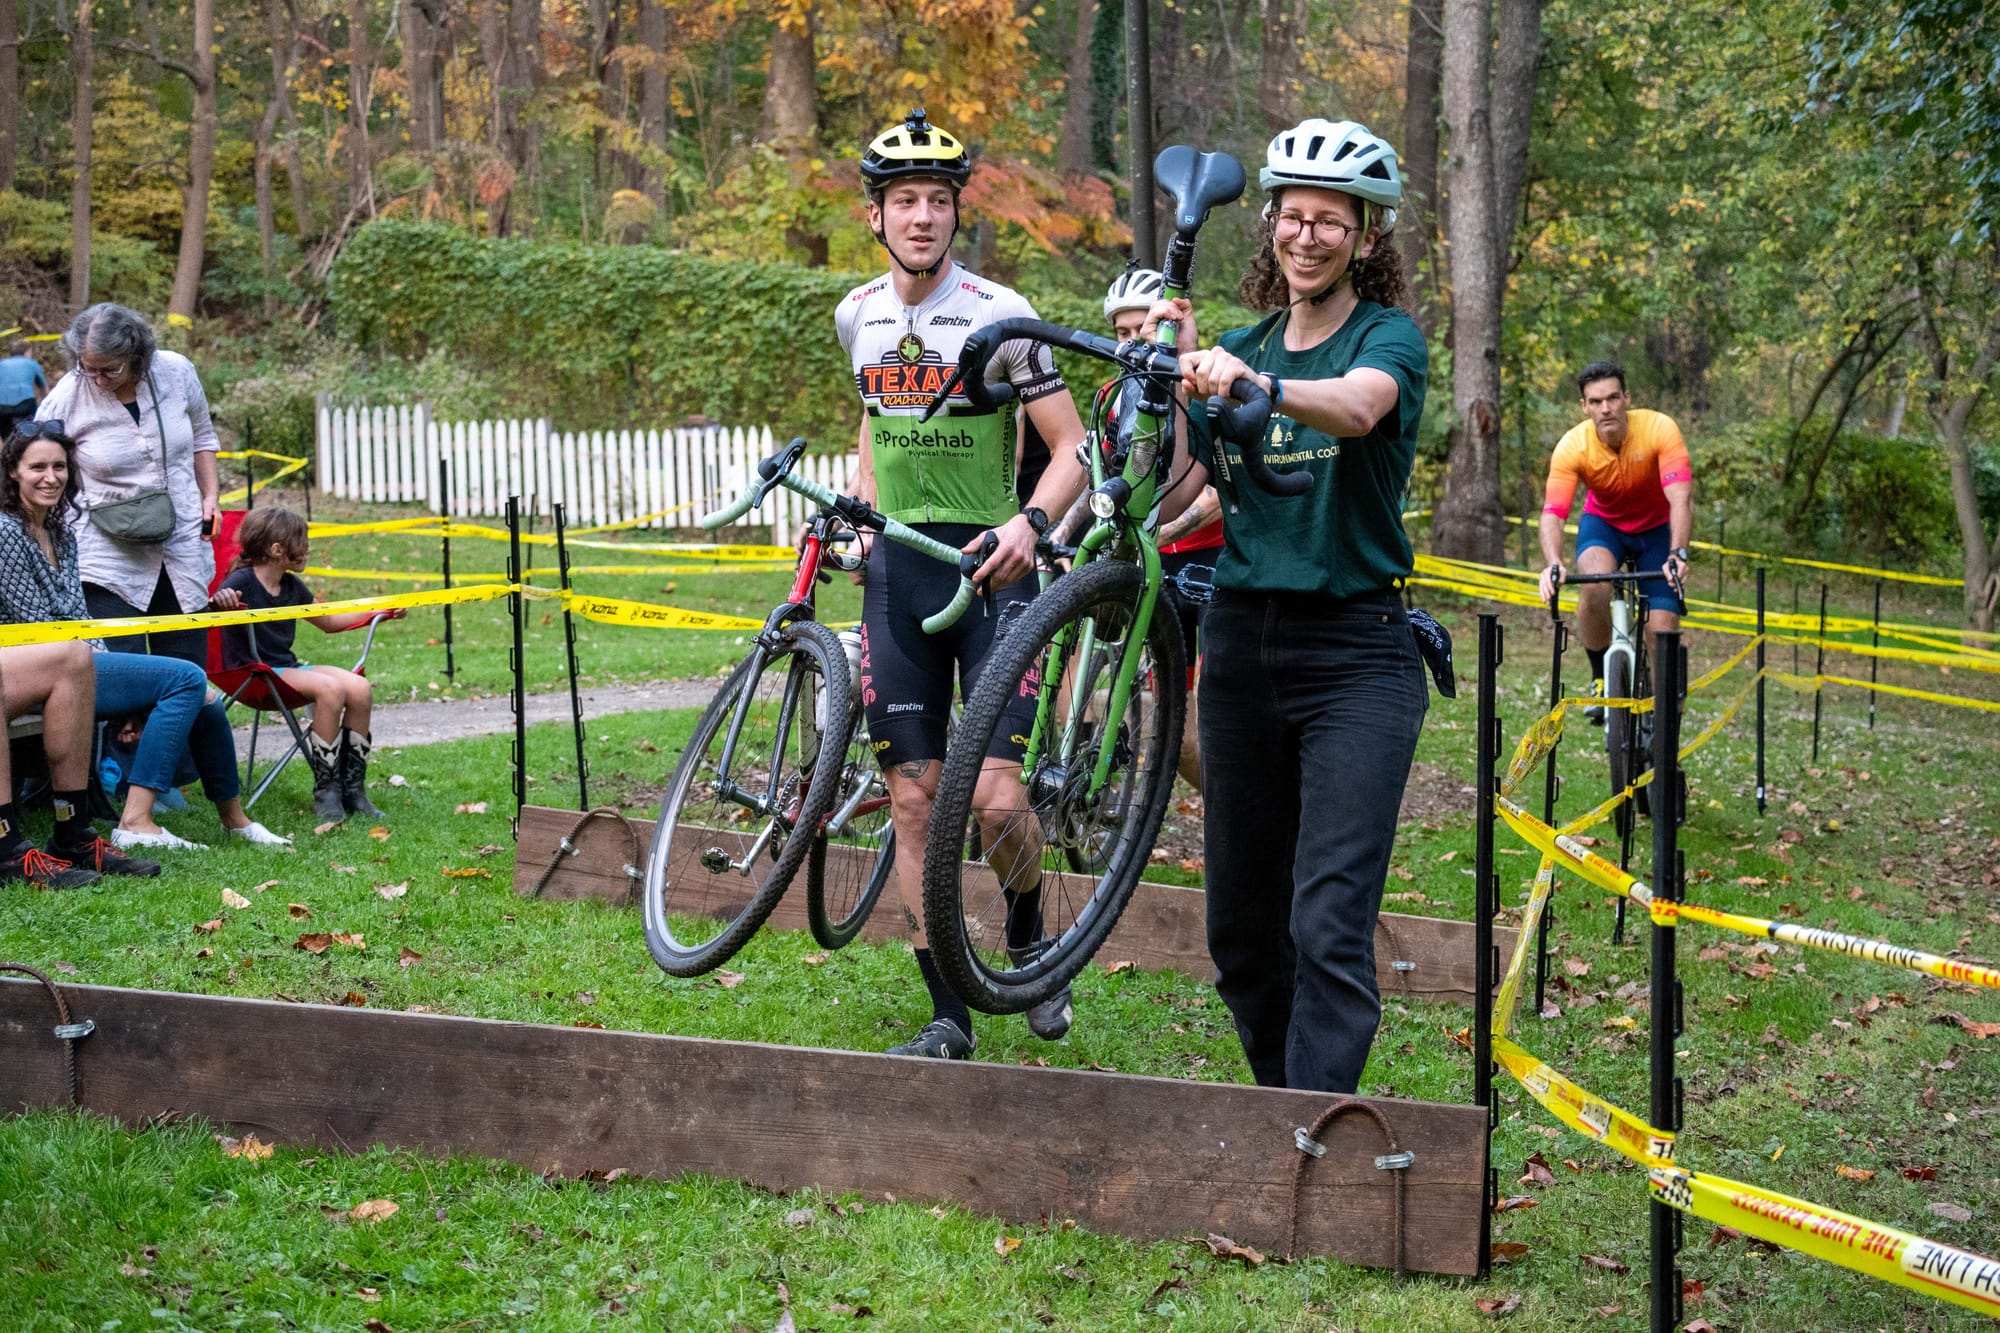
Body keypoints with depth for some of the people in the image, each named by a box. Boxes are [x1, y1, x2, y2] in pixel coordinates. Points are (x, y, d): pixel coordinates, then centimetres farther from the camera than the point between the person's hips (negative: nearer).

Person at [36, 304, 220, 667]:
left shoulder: (176, 372, -5)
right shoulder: (67, 398, -12)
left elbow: (202, 438, 13)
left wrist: (210, 497, 5)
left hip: (183, 549, 3)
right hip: (110, 562, -3)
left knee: (189, 670, 10)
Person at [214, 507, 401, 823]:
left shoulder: (291, 586, 13)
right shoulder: (241, 582, -11)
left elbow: (329, 622, 27)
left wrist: (378, 612, 23)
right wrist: (220, 602, -47)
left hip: (287, 666, 8)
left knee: (360, 689, -14)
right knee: (330, 688, -29)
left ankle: (352, 787, -5)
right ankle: (325, 791, -18)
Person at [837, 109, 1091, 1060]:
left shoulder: (998, 316, -9)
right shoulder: (857, 316, 7)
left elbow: (1071, 447, -8)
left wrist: (1029, 521, -26)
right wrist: (863, 516, 14)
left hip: (990, 563, -4)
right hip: (897, 571, 4)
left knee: (996, 801, -11)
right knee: (914, 802, 2)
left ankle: (1028, 939, 21)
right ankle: (948, 1016, 11)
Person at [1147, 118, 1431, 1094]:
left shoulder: (1388, 337, -3)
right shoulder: (1238, 348, 12)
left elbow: (1357, 405, -28)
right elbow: (1167, 502, 4)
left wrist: (1254, 384, -46)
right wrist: (1174, 377, -8)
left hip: (1355, 656, -5)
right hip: (1241, 644, 5)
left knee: (1329, 929, -15)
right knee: (1240, 929, 11)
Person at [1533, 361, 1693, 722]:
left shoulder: (1659, 429, -30)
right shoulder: (1572, 446, -27)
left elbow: (1681, 497, -40)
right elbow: (1553, 513, -34)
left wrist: (1678, 554, -56)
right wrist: (1553, 565, -53)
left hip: (1657, 528, 0)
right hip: (1603, 523, 0)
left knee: (1662, 633, -12)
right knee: (1594, 582, -33)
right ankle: (1600, 678, -12)